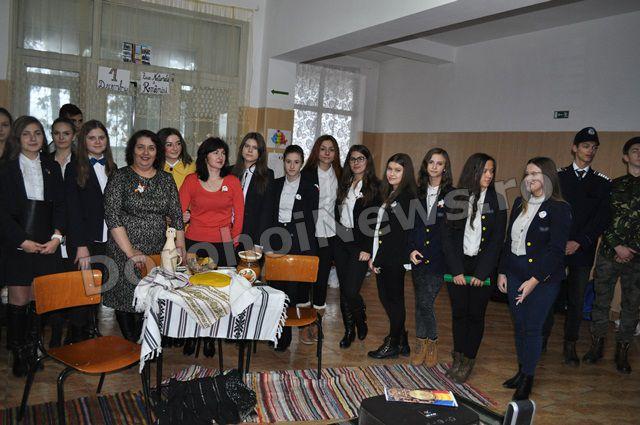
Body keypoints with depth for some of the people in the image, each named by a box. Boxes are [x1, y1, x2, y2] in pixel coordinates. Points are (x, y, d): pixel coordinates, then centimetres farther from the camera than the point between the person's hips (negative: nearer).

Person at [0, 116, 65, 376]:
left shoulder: (52, 168, 12)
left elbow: (60, 205, 8)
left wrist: (57, 236, -5)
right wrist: (22, 241, -11)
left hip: (48, 245, 2)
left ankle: (32, 350, 18)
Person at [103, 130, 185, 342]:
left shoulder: (166, 179, 9)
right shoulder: (120, 177, -2)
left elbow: (176, 215, 8)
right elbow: (112, 216, -10)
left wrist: (180, 248, -2)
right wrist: (131, 252, -16)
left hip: (158, 252, 3)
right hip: (124, 252, -2)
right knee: (126, 300, 2)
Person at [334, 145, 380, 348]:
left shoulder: (375, 186, -6)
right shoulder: (344, 184, 12)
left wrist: (368, 249, -14)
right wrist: (336, 236, 6)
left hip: (360, 245, -5)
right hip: (341, 242, 6)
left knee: (351, 291, -10)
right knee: (343, 290, 8)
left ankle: (361, 321, 20)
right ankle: (349, 331, 23)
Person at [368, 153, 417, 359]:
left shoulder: (407, 196, -14)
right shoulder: (389, 194, 13)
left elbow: (401, 232, -18)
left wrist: (379, 258, -15)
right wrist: (374, 255, 10)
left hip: (395, 257, -9)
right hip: (383, 256, 9)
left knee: (394, 298, 4)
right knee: (385, 296, 15)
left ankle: (393, 345, 18)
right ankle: (400, 338, 30)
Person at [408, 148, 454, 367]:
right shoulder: (418, 192, 8)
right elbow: (410, 224, 9)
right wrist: (411, 249, -3)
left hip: (439, 258, -4)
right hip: (418, 256, 4)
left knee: (425, 301, -7)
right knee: (420, 301, 10)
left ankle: (430, 343, 15)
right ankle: (422, 344, 24)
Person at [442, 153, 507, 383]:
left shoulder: (496, 200, -2)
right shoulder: (456, 198, -1)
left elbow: (497, 239, -4)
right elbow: (448, 236, -2)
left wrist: (481, 273, -10)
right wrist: (456, 270, -9)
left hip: (483, 266, 0)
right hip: (457, 264, 1)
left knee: (476, 314, 6)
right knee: (458, 312, 6)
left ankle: (469, 360, 19)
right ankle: (458, 358, 20)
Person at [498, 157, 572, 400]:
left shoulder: (559, 209, -11)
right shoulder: (520, 204, 8)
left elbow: (556, 250, -14)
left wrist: (535, 280, -17)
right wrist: (502, 272, 8)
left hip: (543, 279, -6)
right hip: (514, 275, 6)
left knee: (532, 328, 3)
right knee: (519, 326, 14)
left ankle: (528, 378, 20)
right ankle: (521, 371, 30)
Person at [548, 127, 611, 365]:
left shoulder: (603, 183, 6)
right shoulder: (557, 177, 4)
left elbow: (602, 219, -1)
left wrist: (579, 242, -11)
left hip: (583, 250, 1)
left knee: (577, 299, 7)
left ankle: (570, 345, 19)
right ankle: (542, 340, 17)